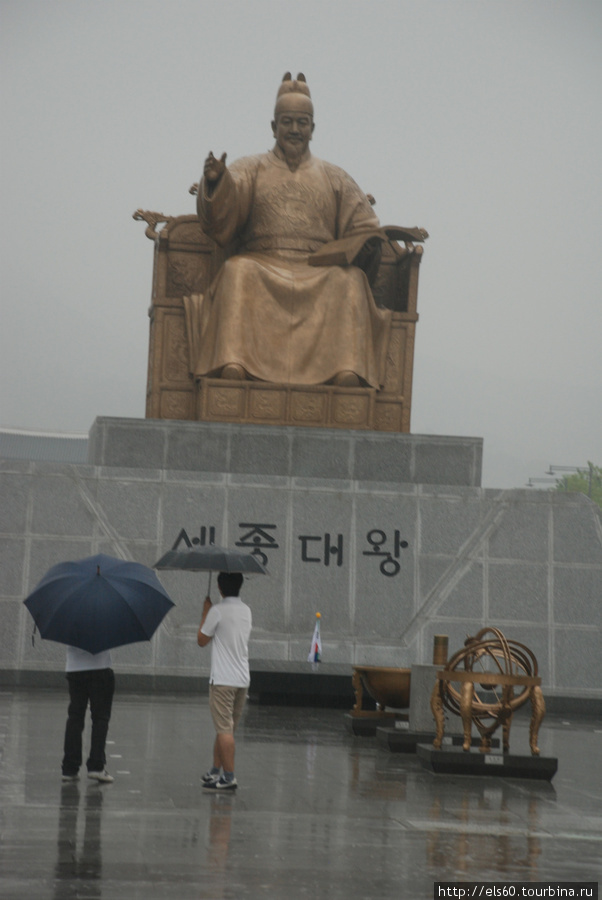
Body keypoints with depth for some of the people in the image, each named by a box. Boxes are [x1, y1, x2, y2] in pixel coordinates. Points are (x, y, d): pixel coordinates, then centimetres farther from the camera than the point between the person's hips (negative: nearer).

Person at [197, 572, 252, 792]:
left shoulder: (218, 611, -11)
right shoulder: (246, 611, 11)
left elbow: (202, 640, -2)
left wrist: (205, 613, 9)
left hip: (223, 679, -7)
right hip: (243, 679, 7)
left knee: (225, 730, -7)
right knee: (226, 729, 16)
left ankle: (229, 777, -10)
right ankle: (215, 772, 25)